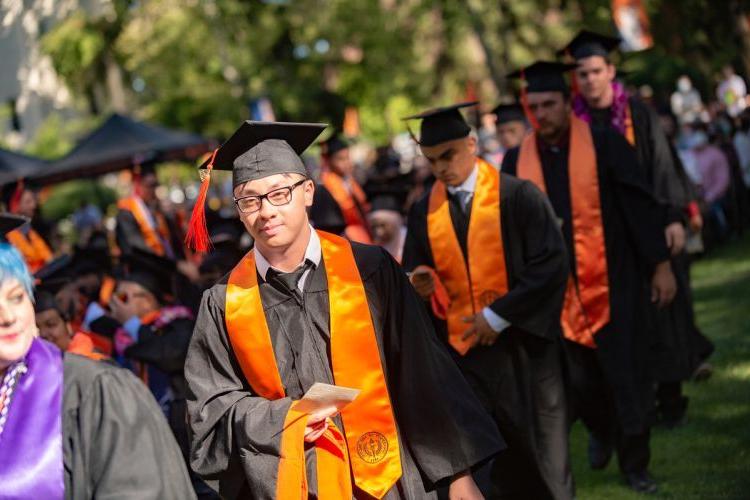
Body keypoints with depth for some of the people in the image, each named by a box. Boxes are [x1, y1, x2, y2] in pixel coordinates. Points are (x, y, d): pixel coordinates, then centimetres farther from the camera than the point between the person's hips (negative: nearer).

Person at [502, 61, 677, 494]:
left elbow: (641, 206, -5)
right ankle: (608, 433, 36)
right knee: (578, 380, 4)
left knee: (626, 374, 2)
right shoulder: (518, 161, 3)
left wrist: (660, 265, -7)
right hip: (559, 290, 2)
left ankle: (636, 465, 15)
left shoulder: (604, 145, -6)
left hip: (612, 283, -2)